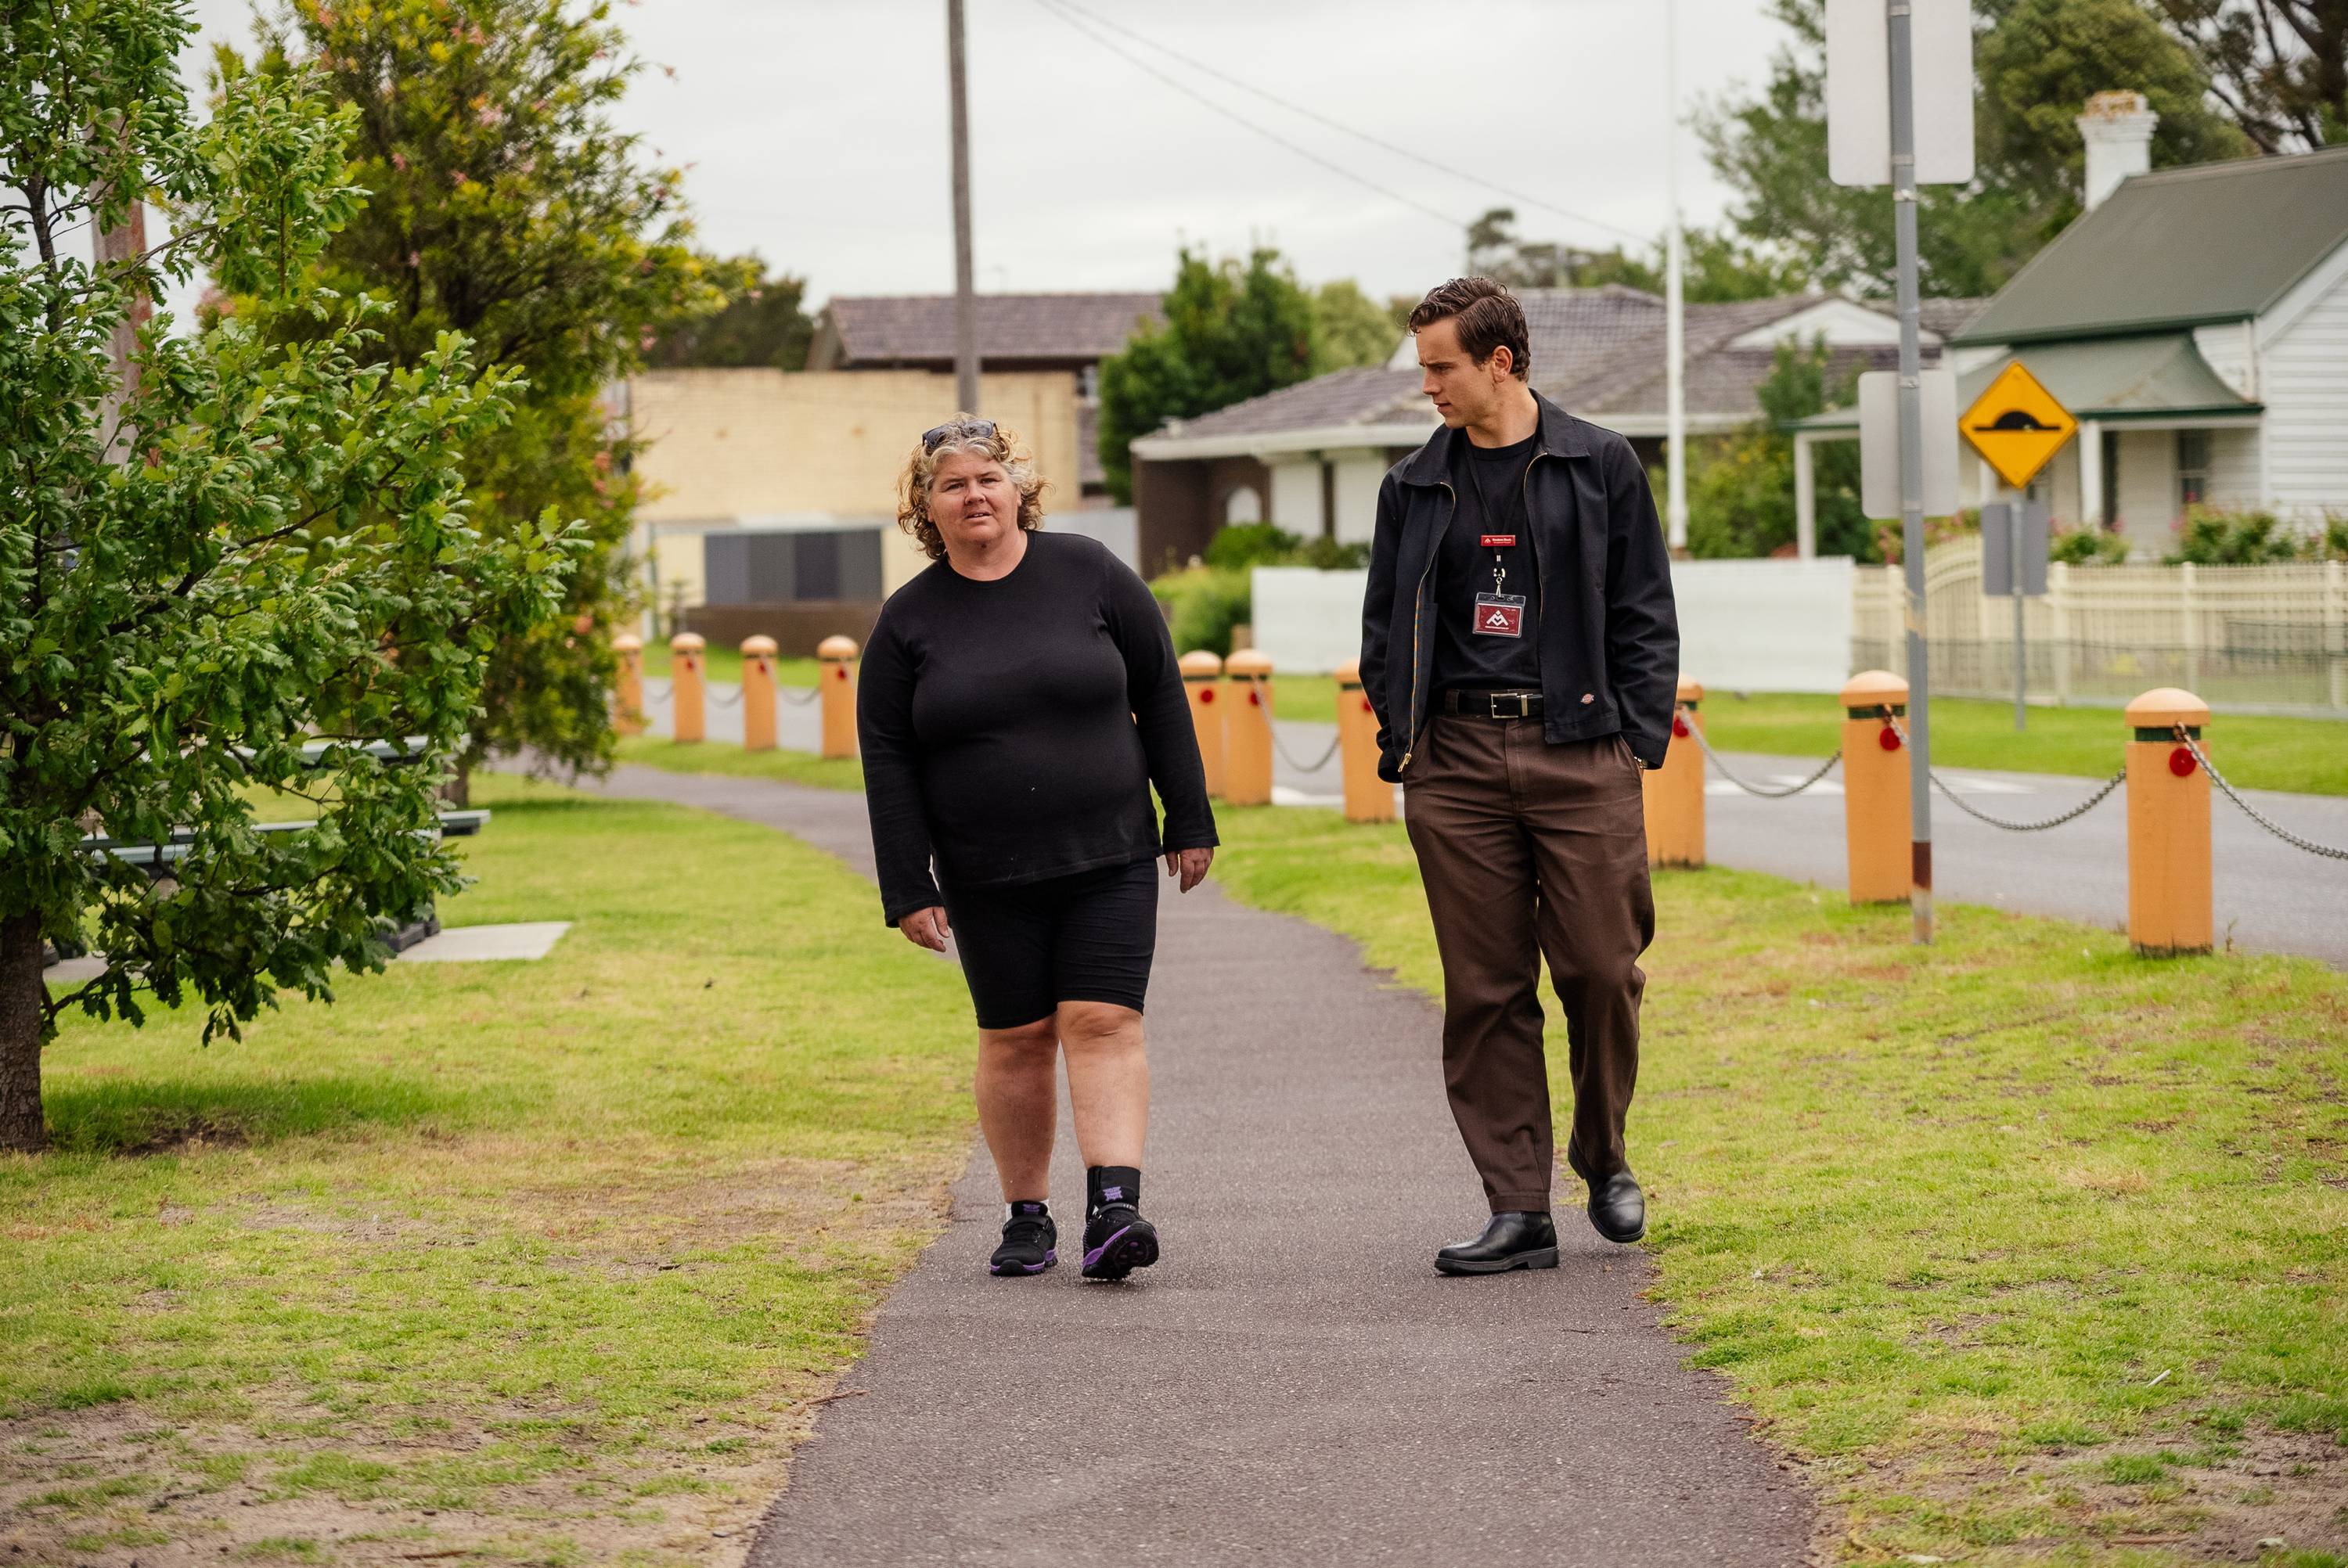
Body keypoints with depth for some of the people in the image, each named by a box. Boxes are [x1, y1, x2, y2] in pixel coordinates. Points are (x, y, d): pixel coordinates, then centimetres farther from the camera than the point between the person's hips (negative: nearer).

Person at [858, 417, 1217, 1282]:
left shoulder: (1089, 575, 0)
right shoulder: (909, 620, 1)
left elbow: (1161, 697, 4)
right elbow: (887, 763, 3)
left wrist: (1189, 822, 2)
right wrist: (910, 891, -3)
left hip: (1109, 856, -1)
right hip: (987, 877, 1)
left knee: (1103, 1023, -10)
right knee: (1015, 1039, 4)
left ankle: (1115, 1208, -17)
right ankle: (1027, 1217, 15)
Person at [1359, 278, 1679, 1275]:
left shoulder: (1599, 467, 6)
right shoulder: (1415, 488, 13)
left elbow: (1644, 615, 6)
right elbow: (1385, 624, 17)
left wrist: (1637, 736, -3)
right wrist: (1402, 735, 4)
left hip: (1579, 752, -2)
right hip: (1456, 762, 2)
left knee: (1602, 969, -3)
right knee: (1485, 990, 0)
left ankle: (1603, 1156, 23)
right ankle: (1517, 1209, 4)